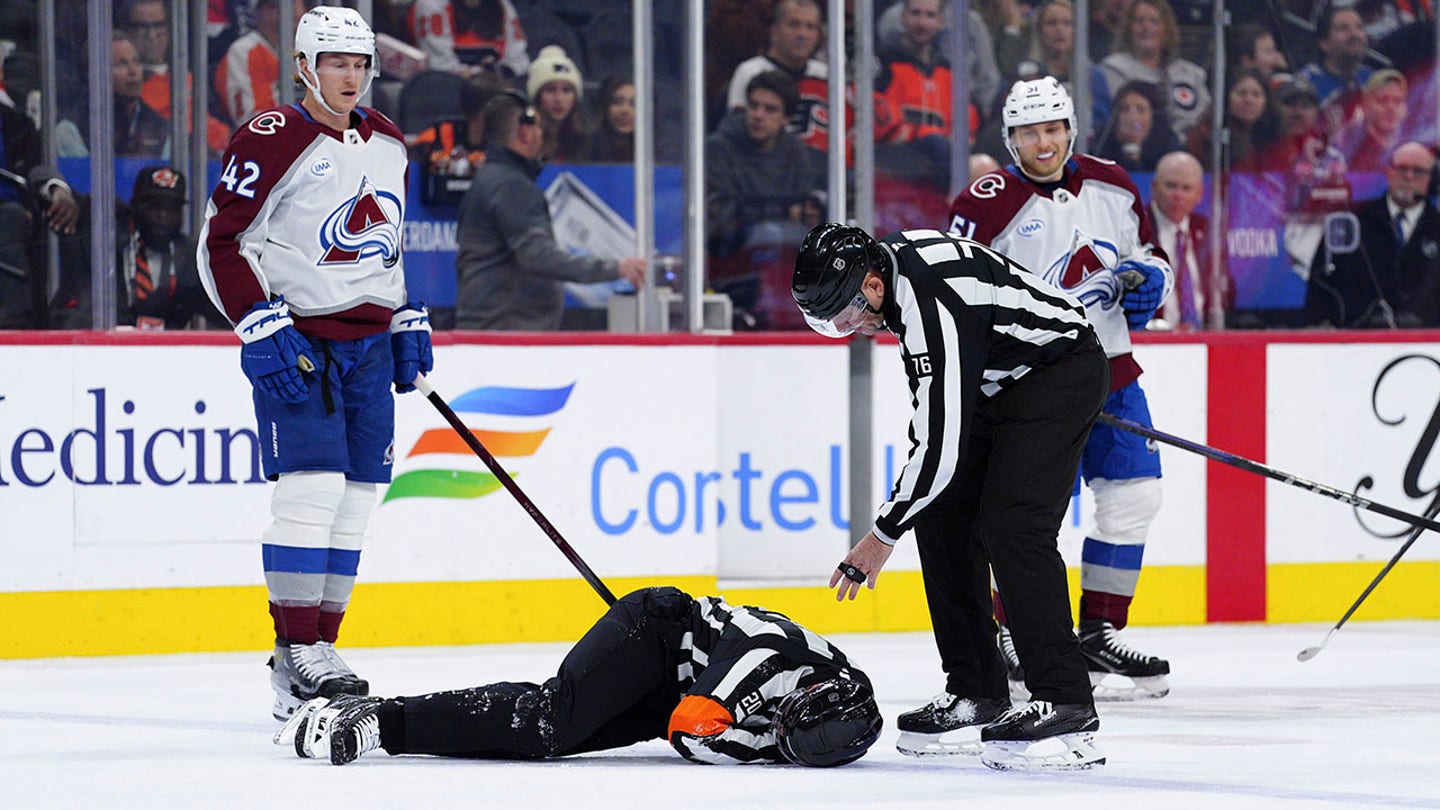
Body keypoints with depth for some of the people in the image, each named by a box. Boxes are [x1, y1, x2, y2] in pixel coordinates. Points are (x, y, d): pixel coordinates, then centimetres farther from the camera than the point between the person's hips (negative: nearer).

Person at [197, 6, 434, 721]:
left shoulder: (386, 143, 12)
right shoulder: (272, 140, -11)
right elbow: (220, 243, -11)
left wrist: (409, 321, 16)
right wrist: (260, 327, -18)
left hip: (368, 342, 7)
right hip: (297, 339, -7)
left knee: (355, 497, 5)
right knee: (311, 486, -15)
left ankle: (320, 646, 11)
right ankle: (296, 659, -12)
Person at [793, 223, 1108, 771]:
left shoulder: (934, 305, -34)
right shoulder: (884, 258, -5)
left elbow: (941, 445, -30)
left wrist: (883, 536, -21)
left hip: (1061, 371, -10)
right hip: (998, 383, 10)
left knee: (1012, 528, -22)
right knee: (943, 521, 4)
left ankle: (1067, 710, -25)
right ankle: (977, 697, 9)